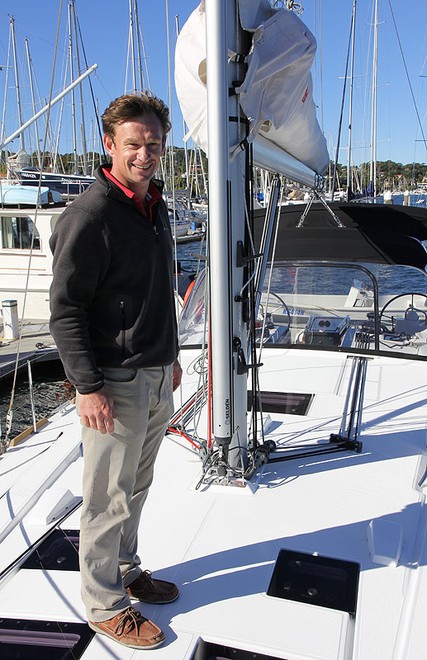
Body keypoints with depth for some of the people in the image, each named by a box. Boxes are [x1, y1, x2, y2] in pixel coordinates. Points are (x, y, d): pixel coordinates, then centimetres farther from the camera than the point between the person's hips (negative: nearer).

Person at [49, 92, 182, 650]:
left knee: (136, 488, 21)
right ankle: (105, 606, 25)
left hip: (156, 376, 8)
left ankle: (126, 571, 41)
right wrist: (87, 386, -20)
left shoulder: (155, 205, 10)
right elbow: (65, 308, -17)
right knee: (109, 500, 6)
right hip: (115, 381, -8)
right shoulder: (90, 215, -17)